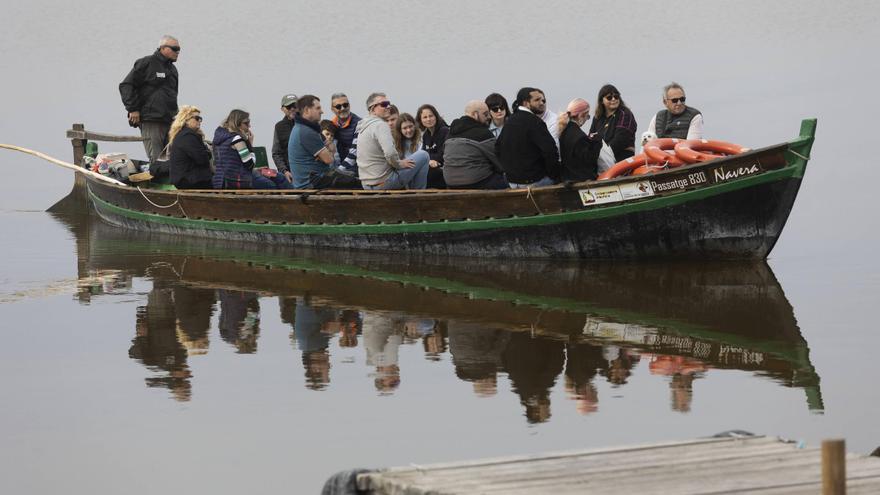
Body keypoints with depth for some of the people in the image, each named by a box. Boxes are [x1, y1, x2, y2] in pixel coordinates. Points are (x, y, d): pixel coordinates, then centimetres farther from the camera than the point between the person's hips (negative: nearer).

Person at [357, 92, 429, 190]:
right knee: (423, 156, -1)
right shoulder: (380, 125, -16)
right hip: (383, 183, -10)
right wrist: (399, 164, -11)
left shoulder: (364, 126, 14)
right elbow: (390, 153, -30)